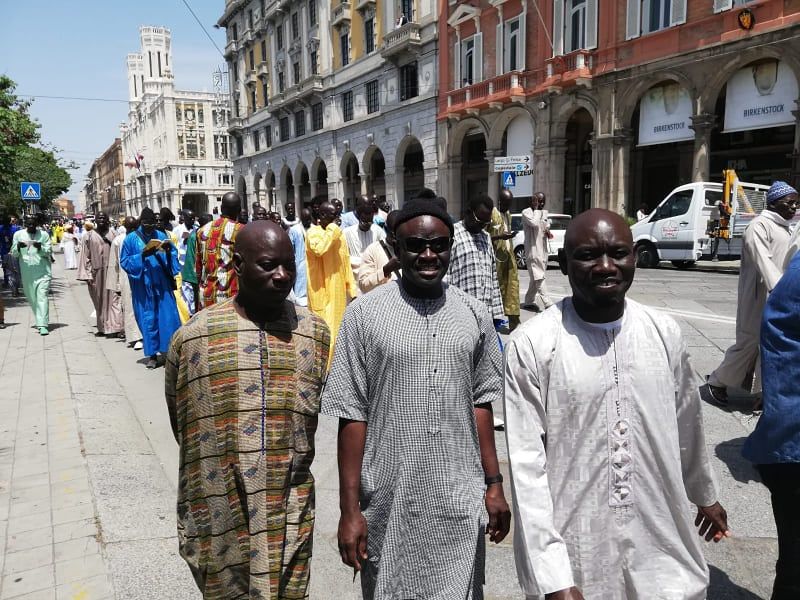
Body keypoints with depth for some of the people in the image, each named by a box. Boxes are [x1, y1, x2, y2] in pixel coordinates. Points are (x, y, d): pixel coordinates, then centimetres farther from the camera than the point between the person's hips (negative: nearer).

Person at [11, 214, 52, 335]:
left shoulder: (44, 234, 1)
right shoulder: (18, 234, 6)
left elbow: (48, 253, -2)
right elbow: (14, 254, 6)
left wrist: (40, 247, -22)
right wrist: (18, 247, -16)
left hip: (42, 272, -3)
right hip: (26, 273, 3)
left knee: (42, 297, -11)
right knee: (31, 298, 10)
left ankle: (43, 325, -15)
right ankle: (40, 321, 27)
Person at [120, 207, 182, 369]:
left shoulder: (161, 235, 7)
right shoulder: (131, 239, 1)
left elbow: (174, 254, 10)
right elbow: (124, 261, -1)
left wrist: (168, 250, -13)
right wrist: (142, 255, -16)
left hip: (162, 284, 1)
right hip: (143, 286, -1)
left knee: (168, 316, -1)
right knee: (148, 319, 5)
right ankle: (152, 354, 13)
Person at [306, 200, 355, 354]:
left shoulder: (338, 234, 12)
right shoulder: (313, 232, -8)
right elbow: (318, 249, -30)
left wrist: (351, 289, 11)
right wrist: (331, 231, -18)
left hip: (338, 289, 7)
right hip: (321, 290, -7)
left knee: (337, 327, 13)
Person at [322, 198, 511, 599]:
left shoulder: (474, 315, 1)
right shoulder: (364, 314, -9)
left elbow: (480, 403, 8)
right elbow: (353, 415, -7)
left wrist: (494, 483, 8)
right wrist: (349, 509, -6)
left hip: (460, 503, 2)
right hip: (389, 502, -2)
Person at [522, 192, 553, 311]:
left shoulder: (543, 212, 15)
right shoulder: (526, 212, -9)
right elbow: (534, 223, -26)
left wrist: (547, 231, 5)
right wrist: (536, 209, -14)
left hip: (543, 249, 8)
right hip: (533, 250, -8)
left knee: (536, 278, 11)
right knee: (539, 278, -11)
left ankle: (529, 301, 20)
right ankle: (548, 304, -16)